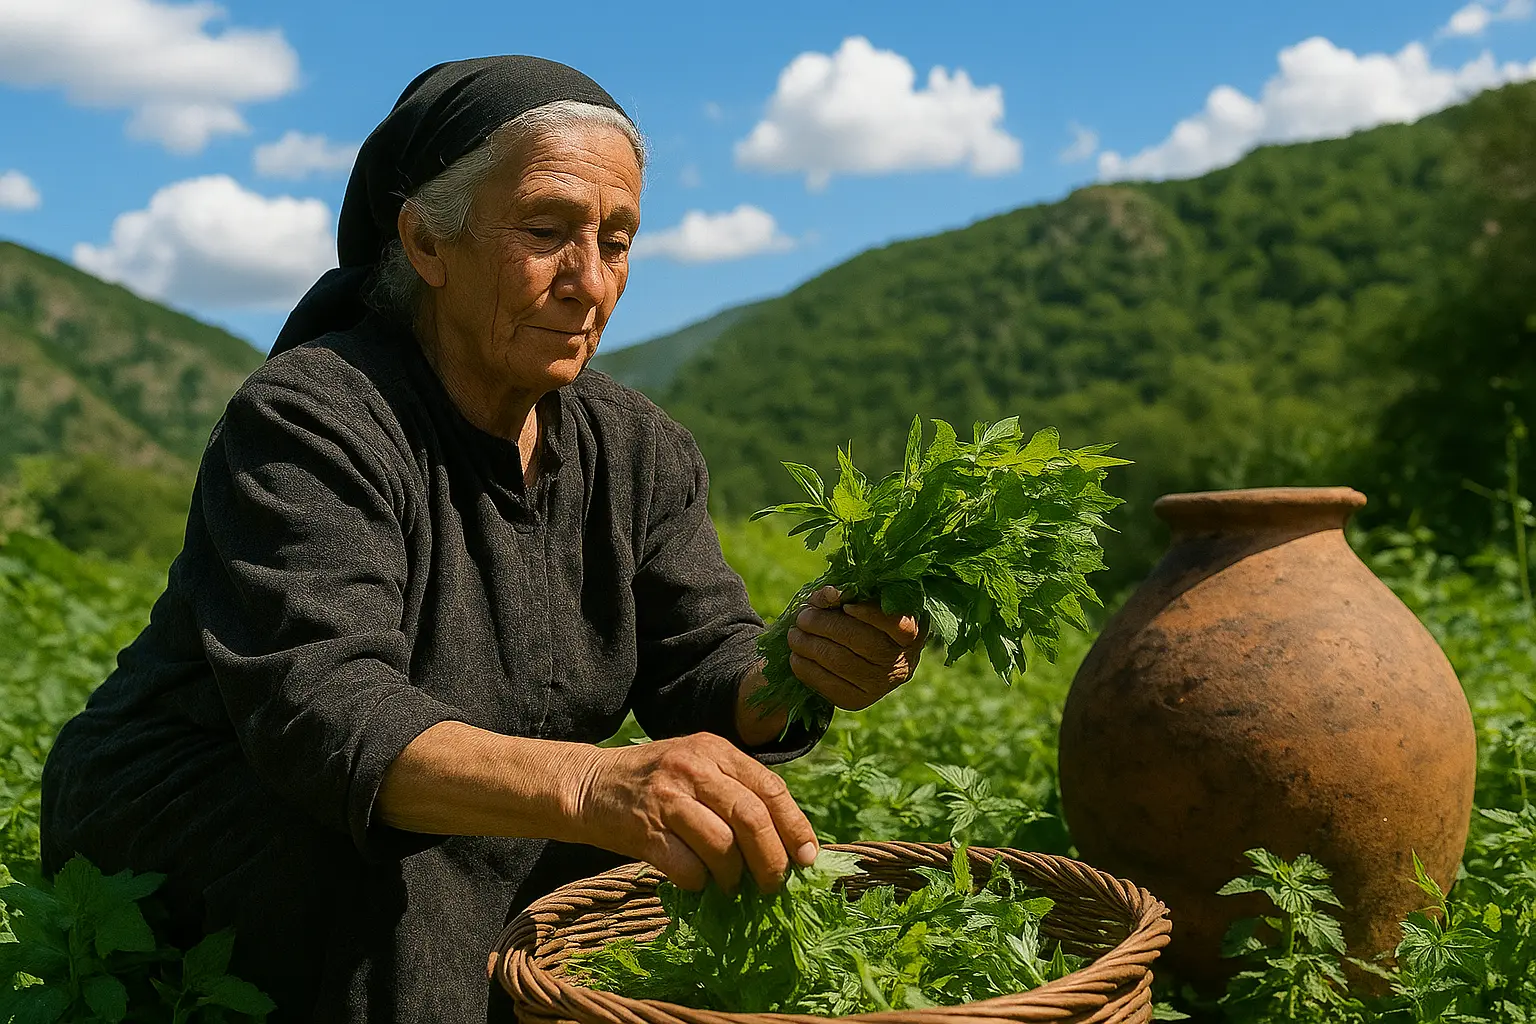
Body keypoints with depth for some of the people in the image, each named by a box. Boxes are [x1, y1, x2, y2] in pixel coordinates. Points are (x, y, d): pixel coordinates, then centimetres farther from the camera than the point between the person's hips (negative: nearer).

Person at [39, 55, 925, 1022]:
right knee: (394, 873, -34)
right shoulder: (311, 423, -23)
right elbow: (321, 709, -37)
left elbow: (701, 668, -9)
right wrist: (590, 783, -55)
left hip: (461, 853, 6)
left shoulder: (640, 452, -2)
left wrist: (797, 678, -34)